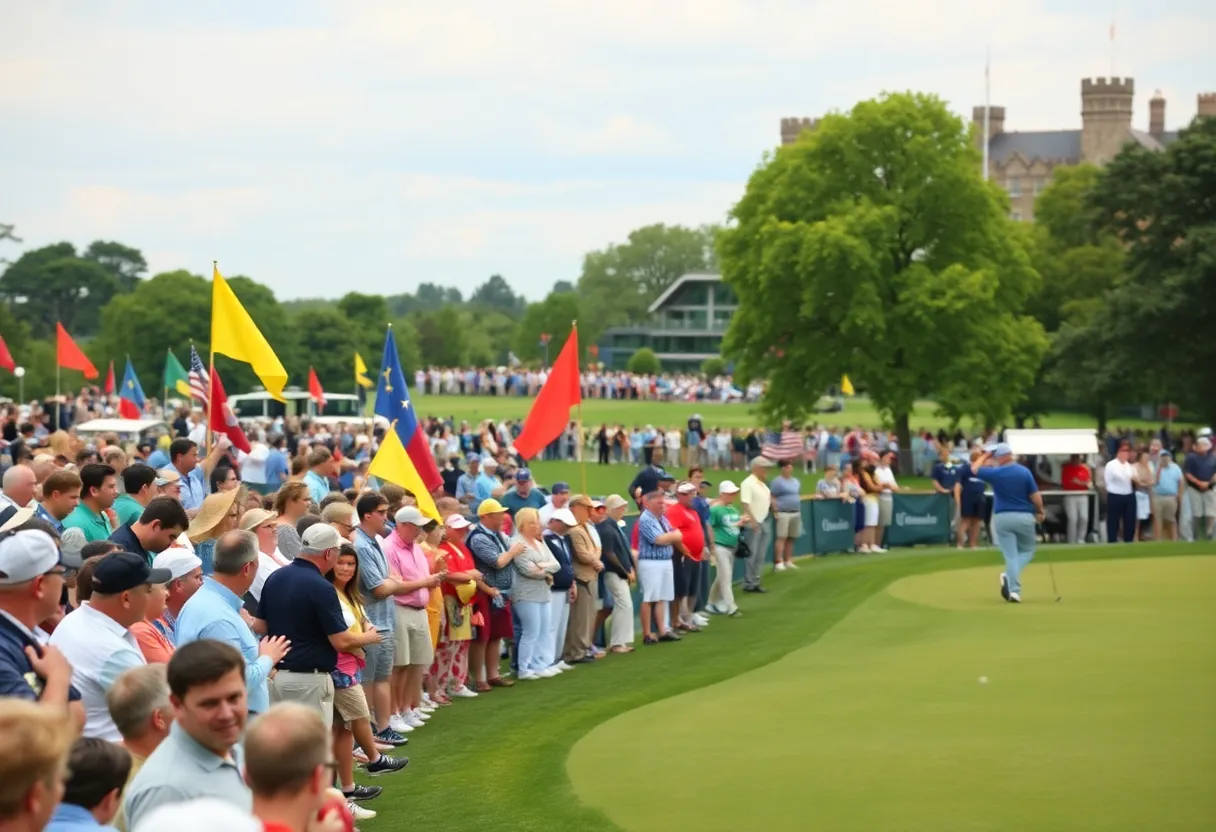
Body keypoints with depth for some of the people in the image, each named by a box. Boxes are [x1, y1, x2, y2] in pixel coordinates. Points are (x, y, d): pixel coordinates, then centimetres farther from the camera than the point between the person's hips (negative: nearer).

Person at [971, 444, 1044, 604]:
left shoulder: (995, 473, -7)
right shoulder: (1025, 472, -7)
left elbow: (974, 469, 11)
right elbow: (1035, 496, -6)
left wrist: (985, 456, 24)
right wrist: (1040, 512, 9)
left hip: (1002, 517, 0)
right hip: (1024, 517, 0)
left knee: (1010, 555, 4)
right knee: (1027, 550, 18)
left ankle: (1014, 590, -6)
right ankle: (1010, 577, -6)